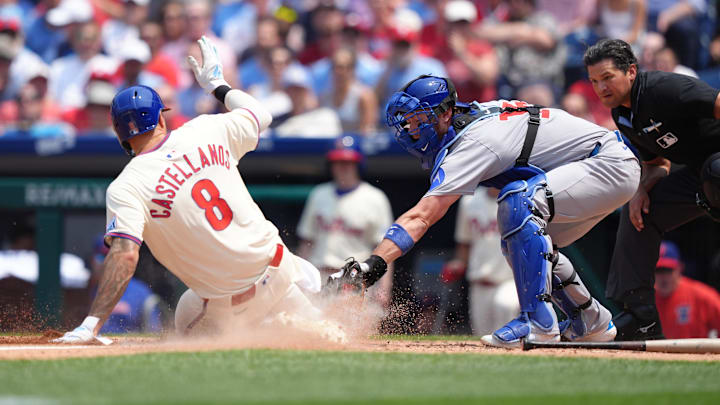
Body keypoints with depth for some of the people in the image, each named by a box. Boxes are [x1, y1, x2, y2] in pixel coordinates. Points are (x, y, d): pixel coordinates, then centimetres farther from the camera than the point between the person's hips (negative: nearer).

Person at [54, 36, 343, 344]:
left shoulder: (125, 188, -13)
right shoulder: (205, 131, 0)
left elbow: (124, 255, -25)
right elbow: (261, 115, 20)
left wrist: (91, 326, -28)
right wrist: (217, 84, 35)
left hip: (227, 304, -5)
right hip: (276, 267, 5)